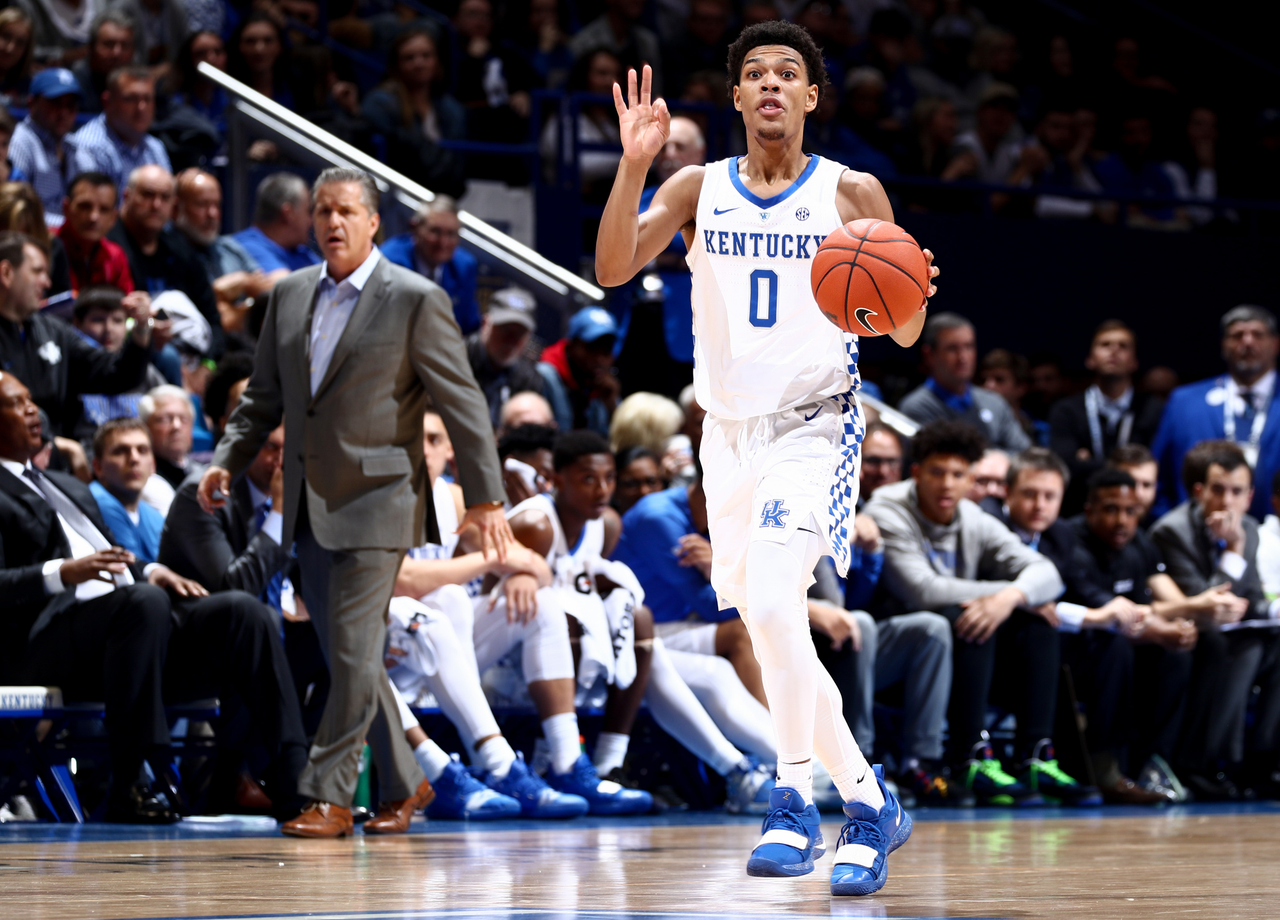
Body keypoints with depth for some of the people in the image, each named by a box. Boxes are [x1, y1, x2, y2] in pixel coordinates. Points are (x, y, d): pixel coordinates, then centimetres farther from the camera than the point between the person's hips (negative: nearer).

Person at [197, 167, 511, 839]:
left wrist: (485, 498, -9)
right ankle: (402, 784, 23)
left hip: (376, 503, -6)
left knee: (353, 654, -10)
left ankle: (328, 796, -6)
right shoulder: (289, 296, 11)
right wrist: (226, 460, 4)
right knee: (346, 656, 10)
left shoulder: (416, 300, -6)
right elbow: (264, 396, 18)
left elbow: (462, 403, -6)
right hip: (309, 504, 6)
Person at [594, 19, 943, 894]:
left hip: (816, 426, -5)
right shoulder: (698, 190, 6)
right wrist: (634, 165, -18)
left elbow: (905, 333, 0)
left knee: (771, 595, -26)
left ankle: (796, 800, -19)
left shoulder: (852, 193, -1)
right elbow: (614, 268, -7)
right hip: (730, 431, 5)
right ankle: (871, 805, 23)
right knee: (772, 634, 8)